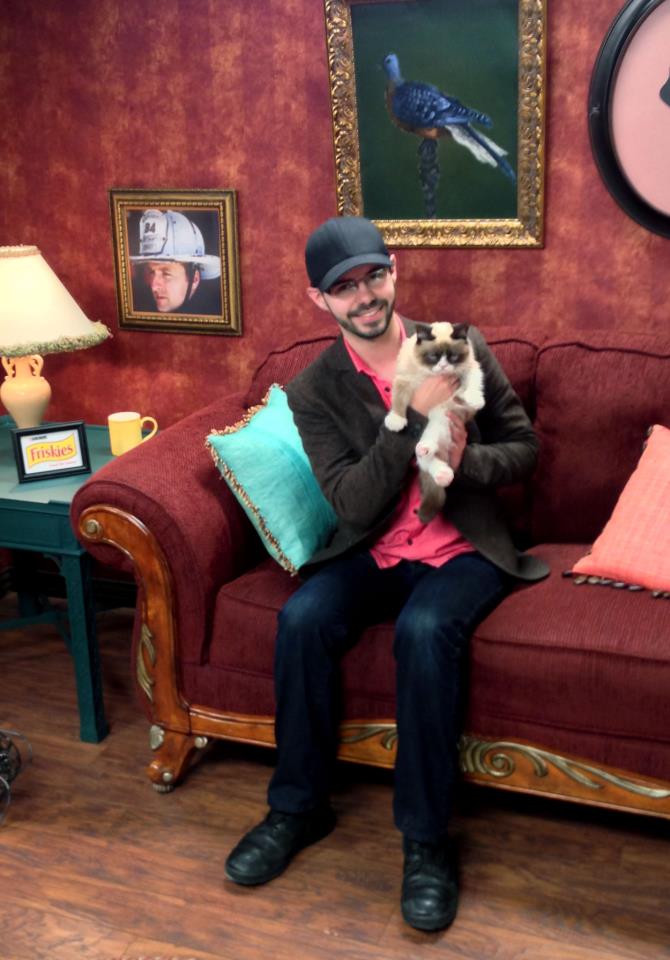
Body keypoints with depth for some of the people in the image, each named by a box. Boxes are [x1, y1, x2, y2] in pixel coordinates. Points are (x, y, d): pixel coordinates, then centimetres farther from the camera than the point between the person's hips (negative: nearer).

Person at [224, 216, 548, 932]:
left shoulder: (461, 346, -1)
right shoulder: (314, 391, -2)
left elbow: (523, 447, 5)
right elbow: (353, 504, -12)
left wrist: (464, 459, -18)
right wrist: (415, 415, -23)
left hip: (463, 549, -1)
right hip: (372, 553, 2)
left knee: (423, 632, -33)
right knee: (302, 619, -27)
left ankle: (426, 839, -17)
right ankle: (299, 806, -5)